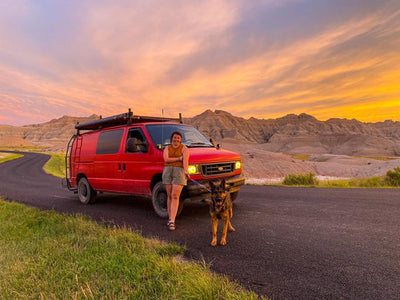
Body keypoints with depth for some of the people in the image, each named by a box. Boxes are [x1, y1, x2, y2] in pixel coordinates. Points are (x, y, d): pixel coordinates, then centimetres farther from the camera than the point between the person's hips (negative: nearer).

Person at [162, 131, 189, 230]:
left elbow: (185, 160, -16)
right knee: (170, 196, 8)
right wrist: (179, 158, -12)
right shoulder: (167, 148, 11)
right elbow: (166, 159, -7)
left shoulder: (184, 148, 2)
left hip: (179, 172, -3)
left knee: (175, 196, -11)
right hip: (168, 171, 3)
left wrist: (186, 171, -33)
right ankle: (170, 218, 21)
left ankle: (172, 221, -10)